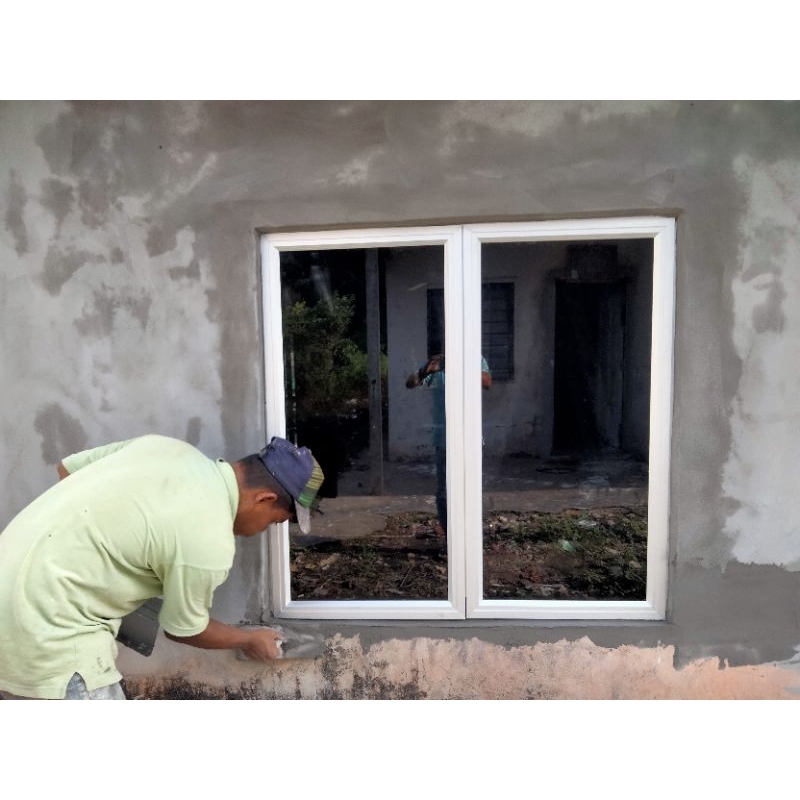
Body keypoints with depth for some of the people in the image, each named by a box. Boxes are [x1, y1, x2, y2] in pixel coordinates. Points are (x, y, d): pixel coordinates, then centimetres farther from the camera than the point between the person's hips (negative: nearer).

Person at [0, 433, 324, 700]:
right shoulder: (209, 544, -21)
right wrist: (250, 639, 16)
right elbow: (183, 629, -2)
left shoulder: (168, 447, -1)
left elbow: (67, 467, 11)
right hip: (45, 622, -9)